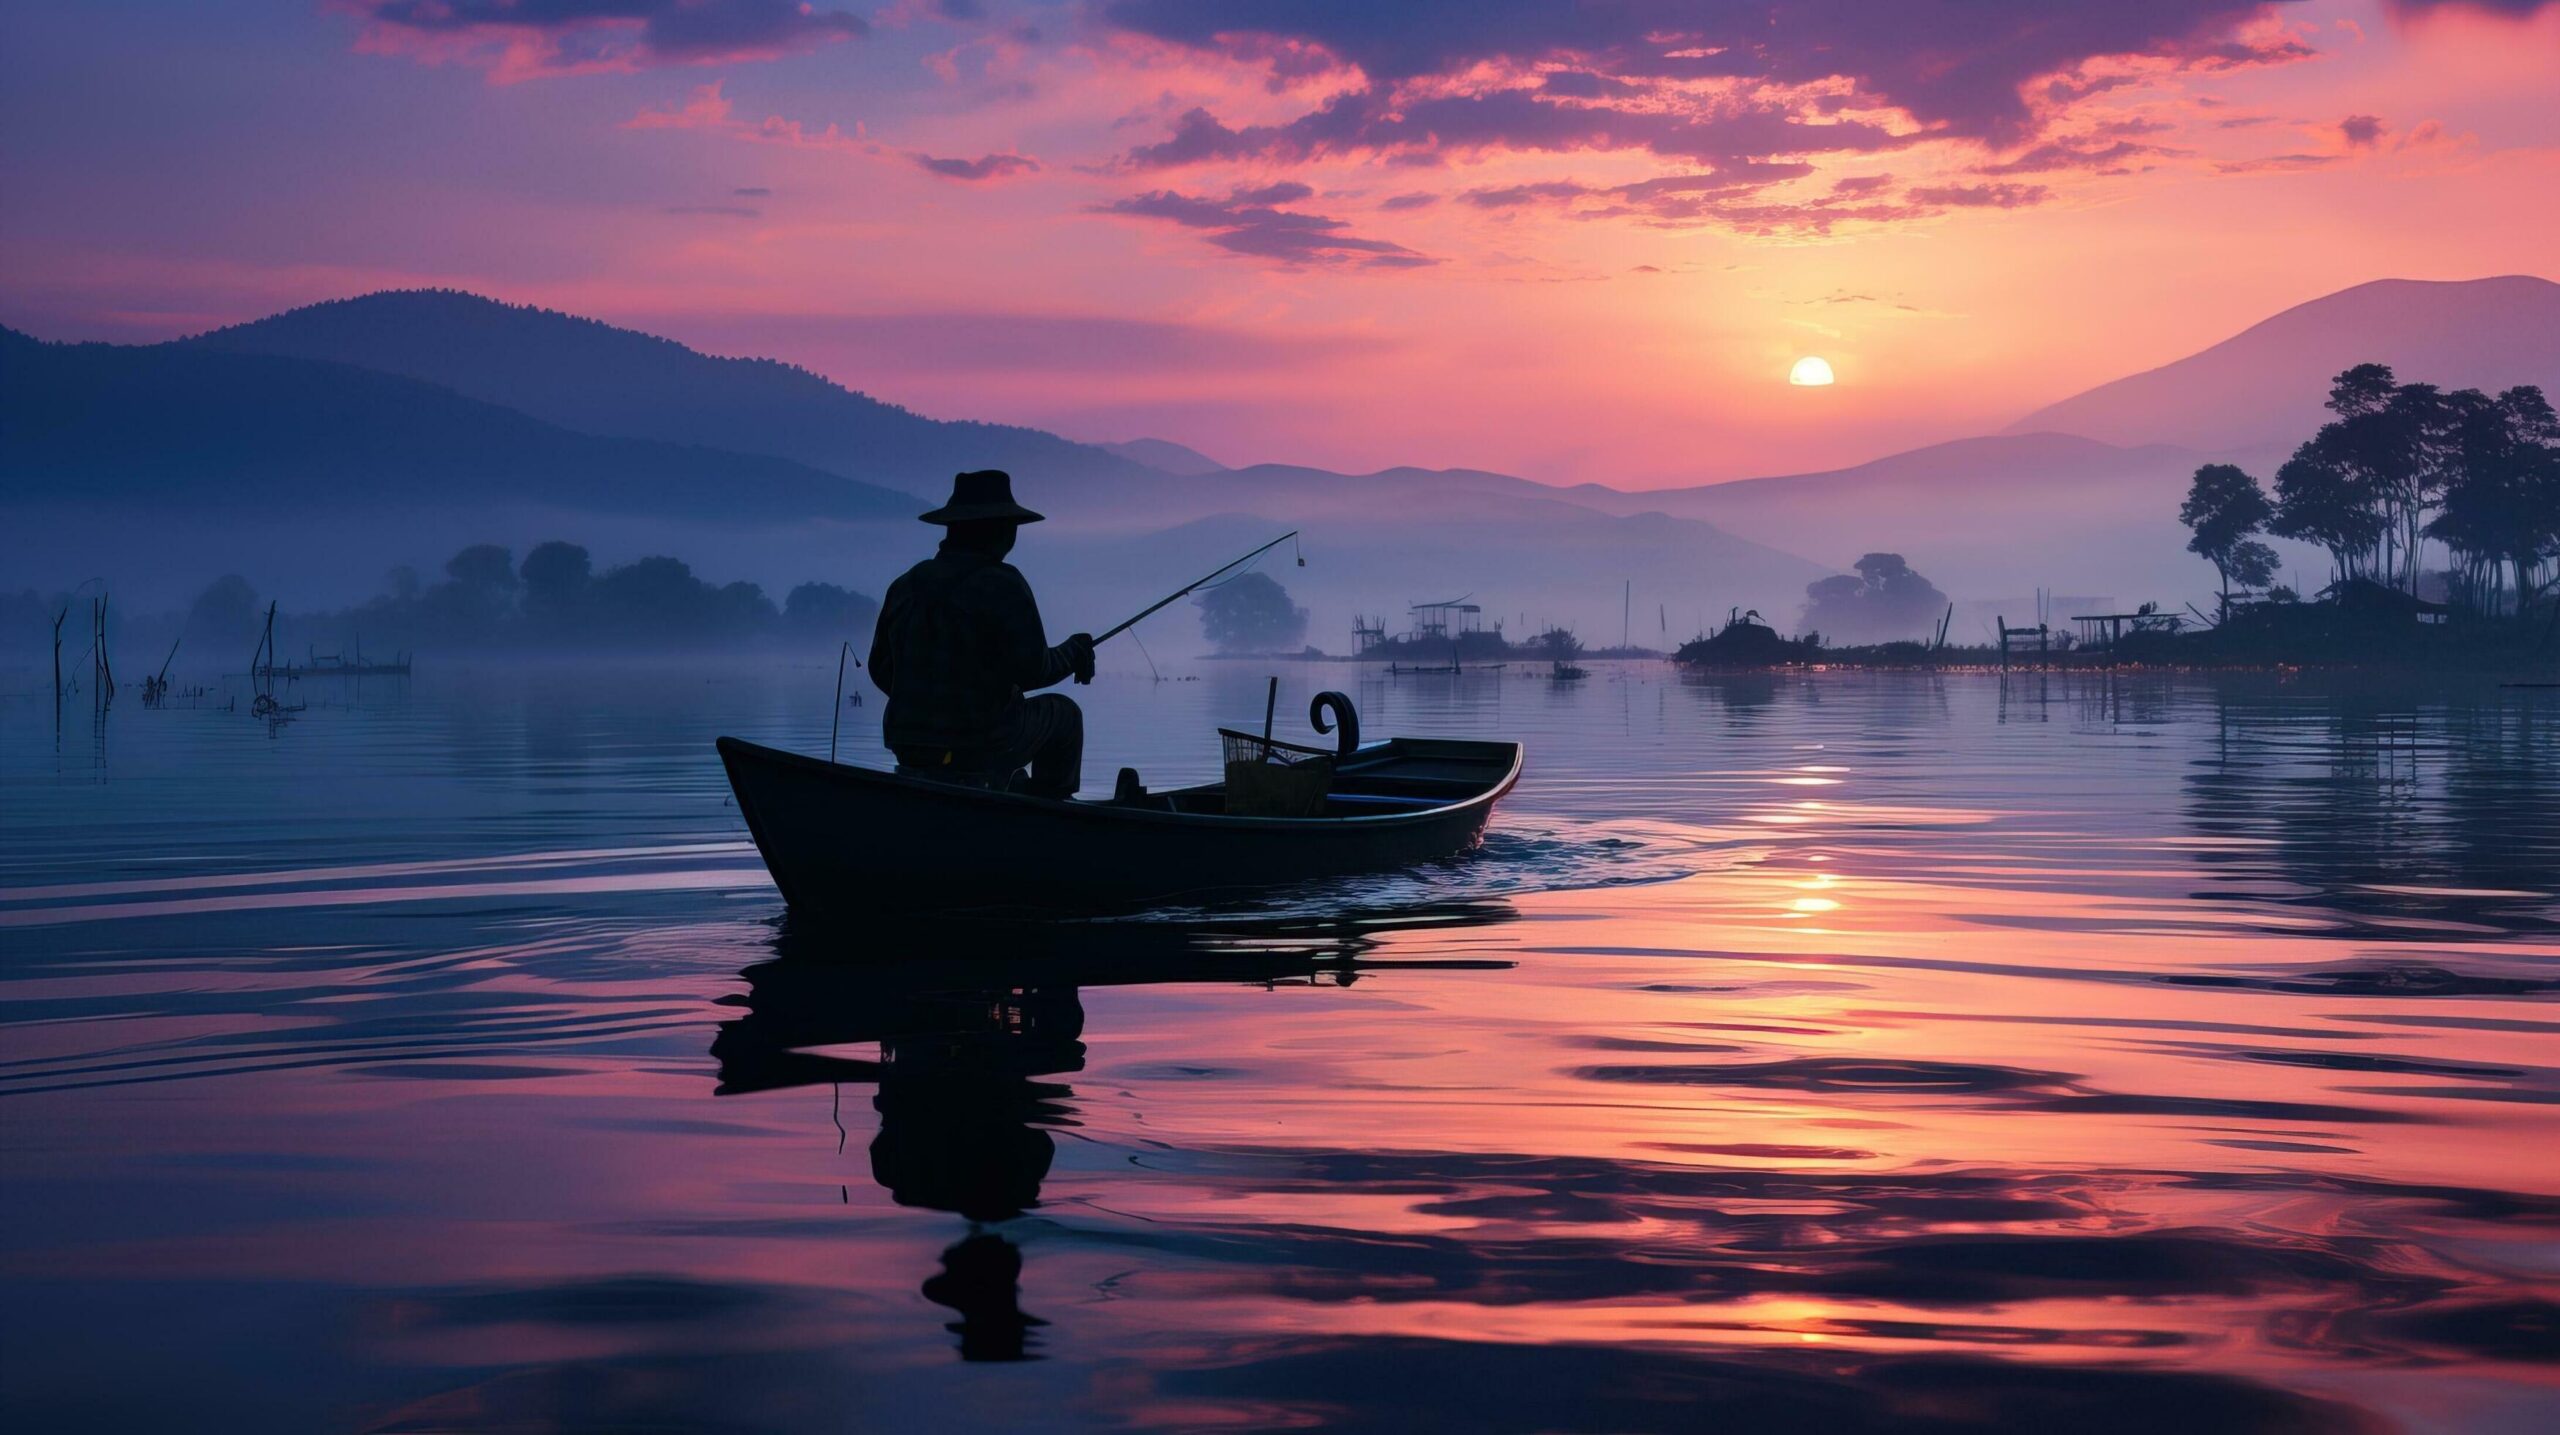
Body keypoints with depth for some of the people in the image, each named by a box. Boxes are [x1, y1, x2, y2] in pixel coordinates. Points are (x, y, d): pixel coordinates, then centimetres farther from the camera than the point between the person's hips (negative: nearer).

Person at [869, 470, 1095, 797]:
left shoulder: (905, 586, 5)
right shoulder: (1002, 586, -14)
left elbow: (881, 671, 11)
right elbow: (1032, 671, -16)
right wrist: (1073, 653, 3)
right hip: (981, 752, -6)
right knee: (1063, 714, 19)